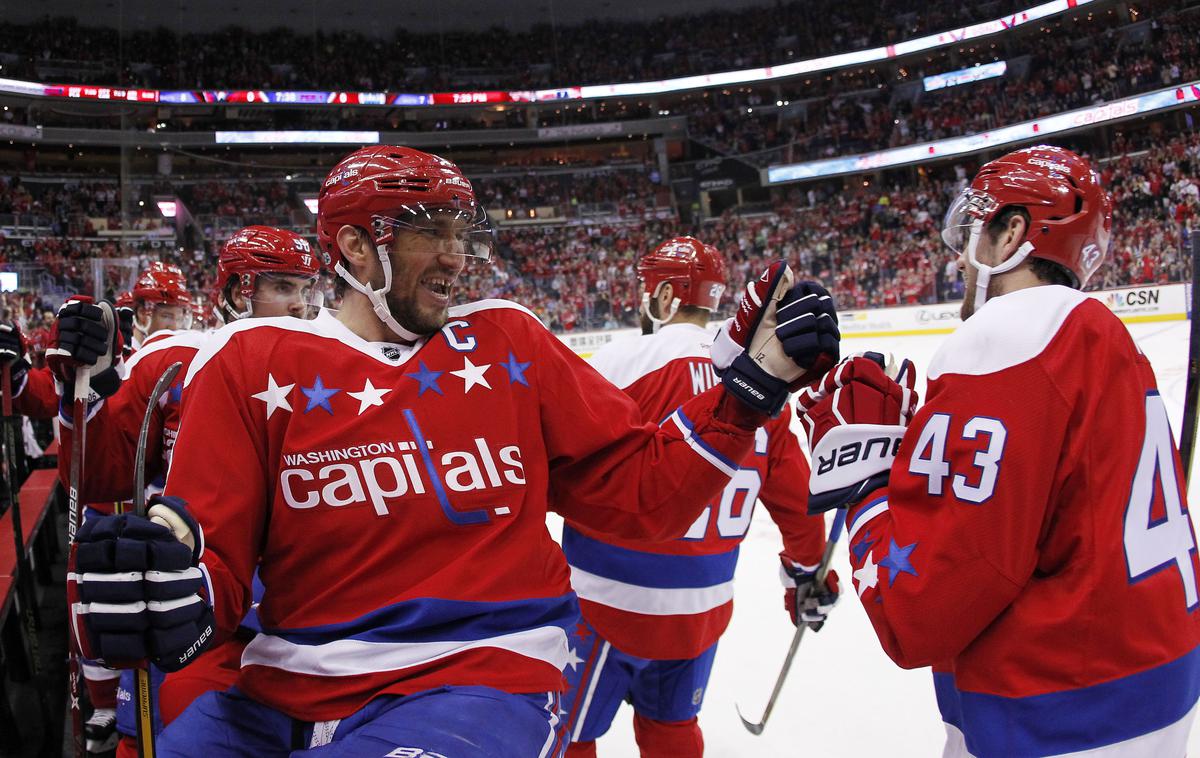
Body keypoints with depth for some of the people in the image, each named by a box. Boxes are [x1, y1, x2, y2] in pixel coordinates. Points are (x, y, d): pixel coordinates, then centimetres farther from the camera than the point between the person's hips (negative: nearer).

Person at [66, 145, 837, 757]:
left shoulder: (507, 343, 7)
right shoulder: (251, 365, 3)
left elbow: (640, 491, 8)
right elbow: (214, 569, 0)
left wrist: (750, 388, -1)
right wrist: (165, 601, -21)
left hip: (478, 680, -1)